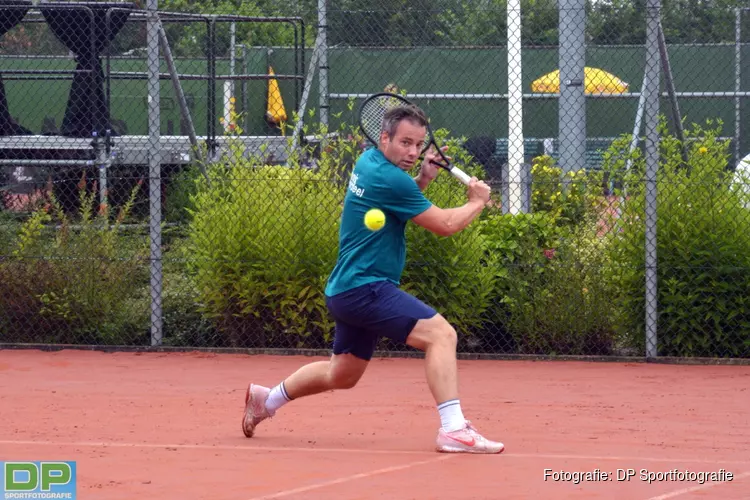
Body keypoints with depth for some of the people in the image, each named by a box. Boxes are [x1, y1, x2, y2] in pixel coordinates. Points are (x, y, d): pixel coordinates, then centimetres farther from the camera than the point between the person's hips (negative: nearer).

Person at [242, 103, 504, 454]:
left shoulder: (368, 162, 10)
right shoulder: (389, 178, -18)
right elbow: (444, 225, -13)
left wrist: (423, 179, 9)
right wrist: (477, 202, 4)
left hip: (349, 290, 10)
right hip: (365, 289, -10)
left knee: (341, 375, 26)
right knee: (440, 333, -22)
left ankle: (266, 399, 41)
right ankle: (454, 430, -31)